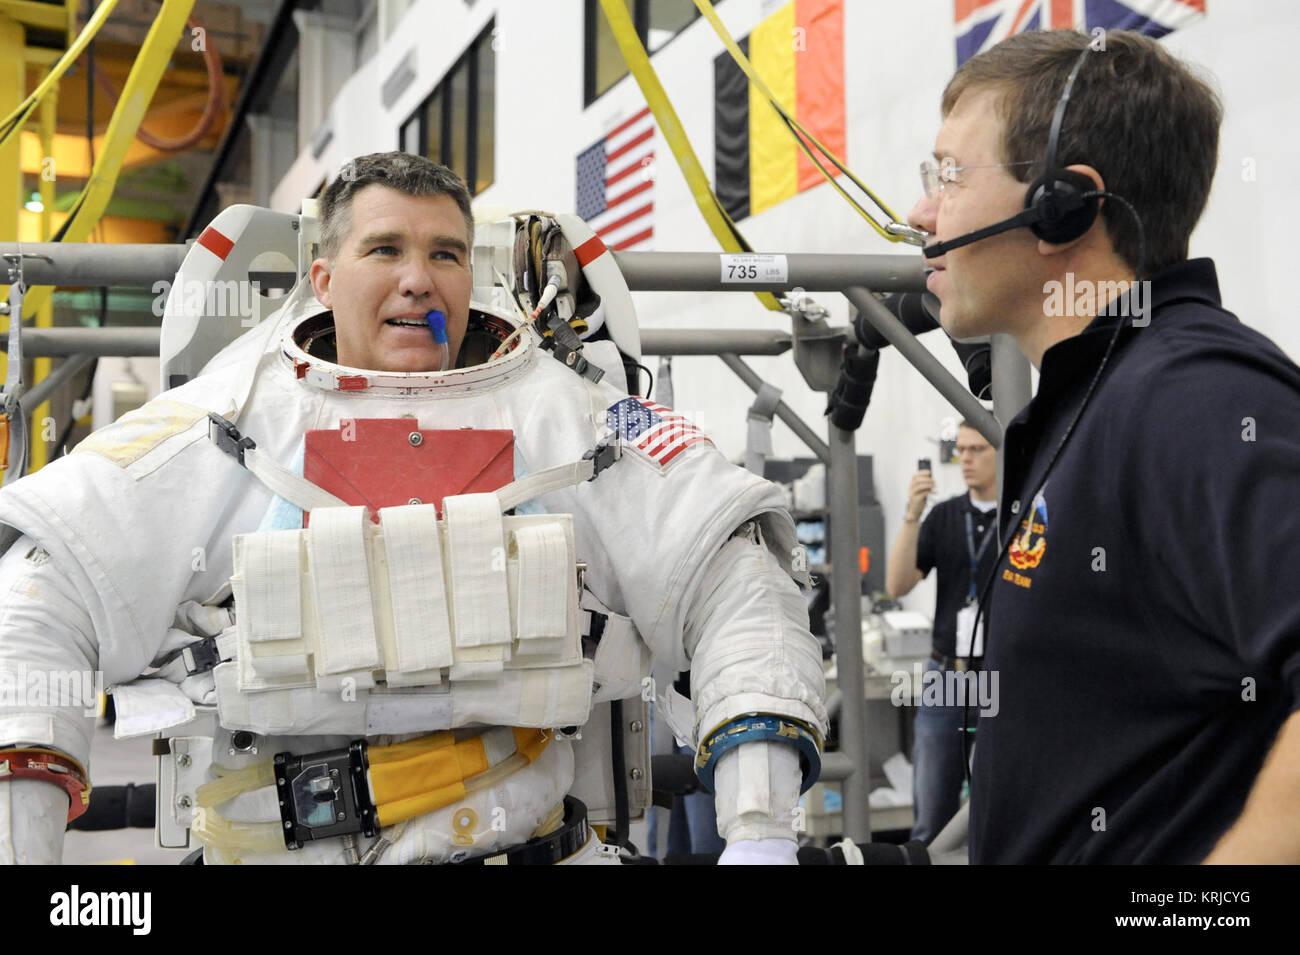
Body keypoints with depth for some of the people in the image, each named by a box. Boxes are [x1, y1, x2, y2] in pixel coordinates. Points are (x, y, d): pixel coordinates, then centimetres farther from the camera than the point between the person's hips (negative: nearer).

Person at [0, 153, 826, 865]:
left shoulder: (558, 415, 9)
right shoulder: (231, 422, 7)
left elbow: (732, 579, 5)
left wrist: (760, 834, -5)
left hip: (527, 840, 0)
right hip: (268, 847, 1)